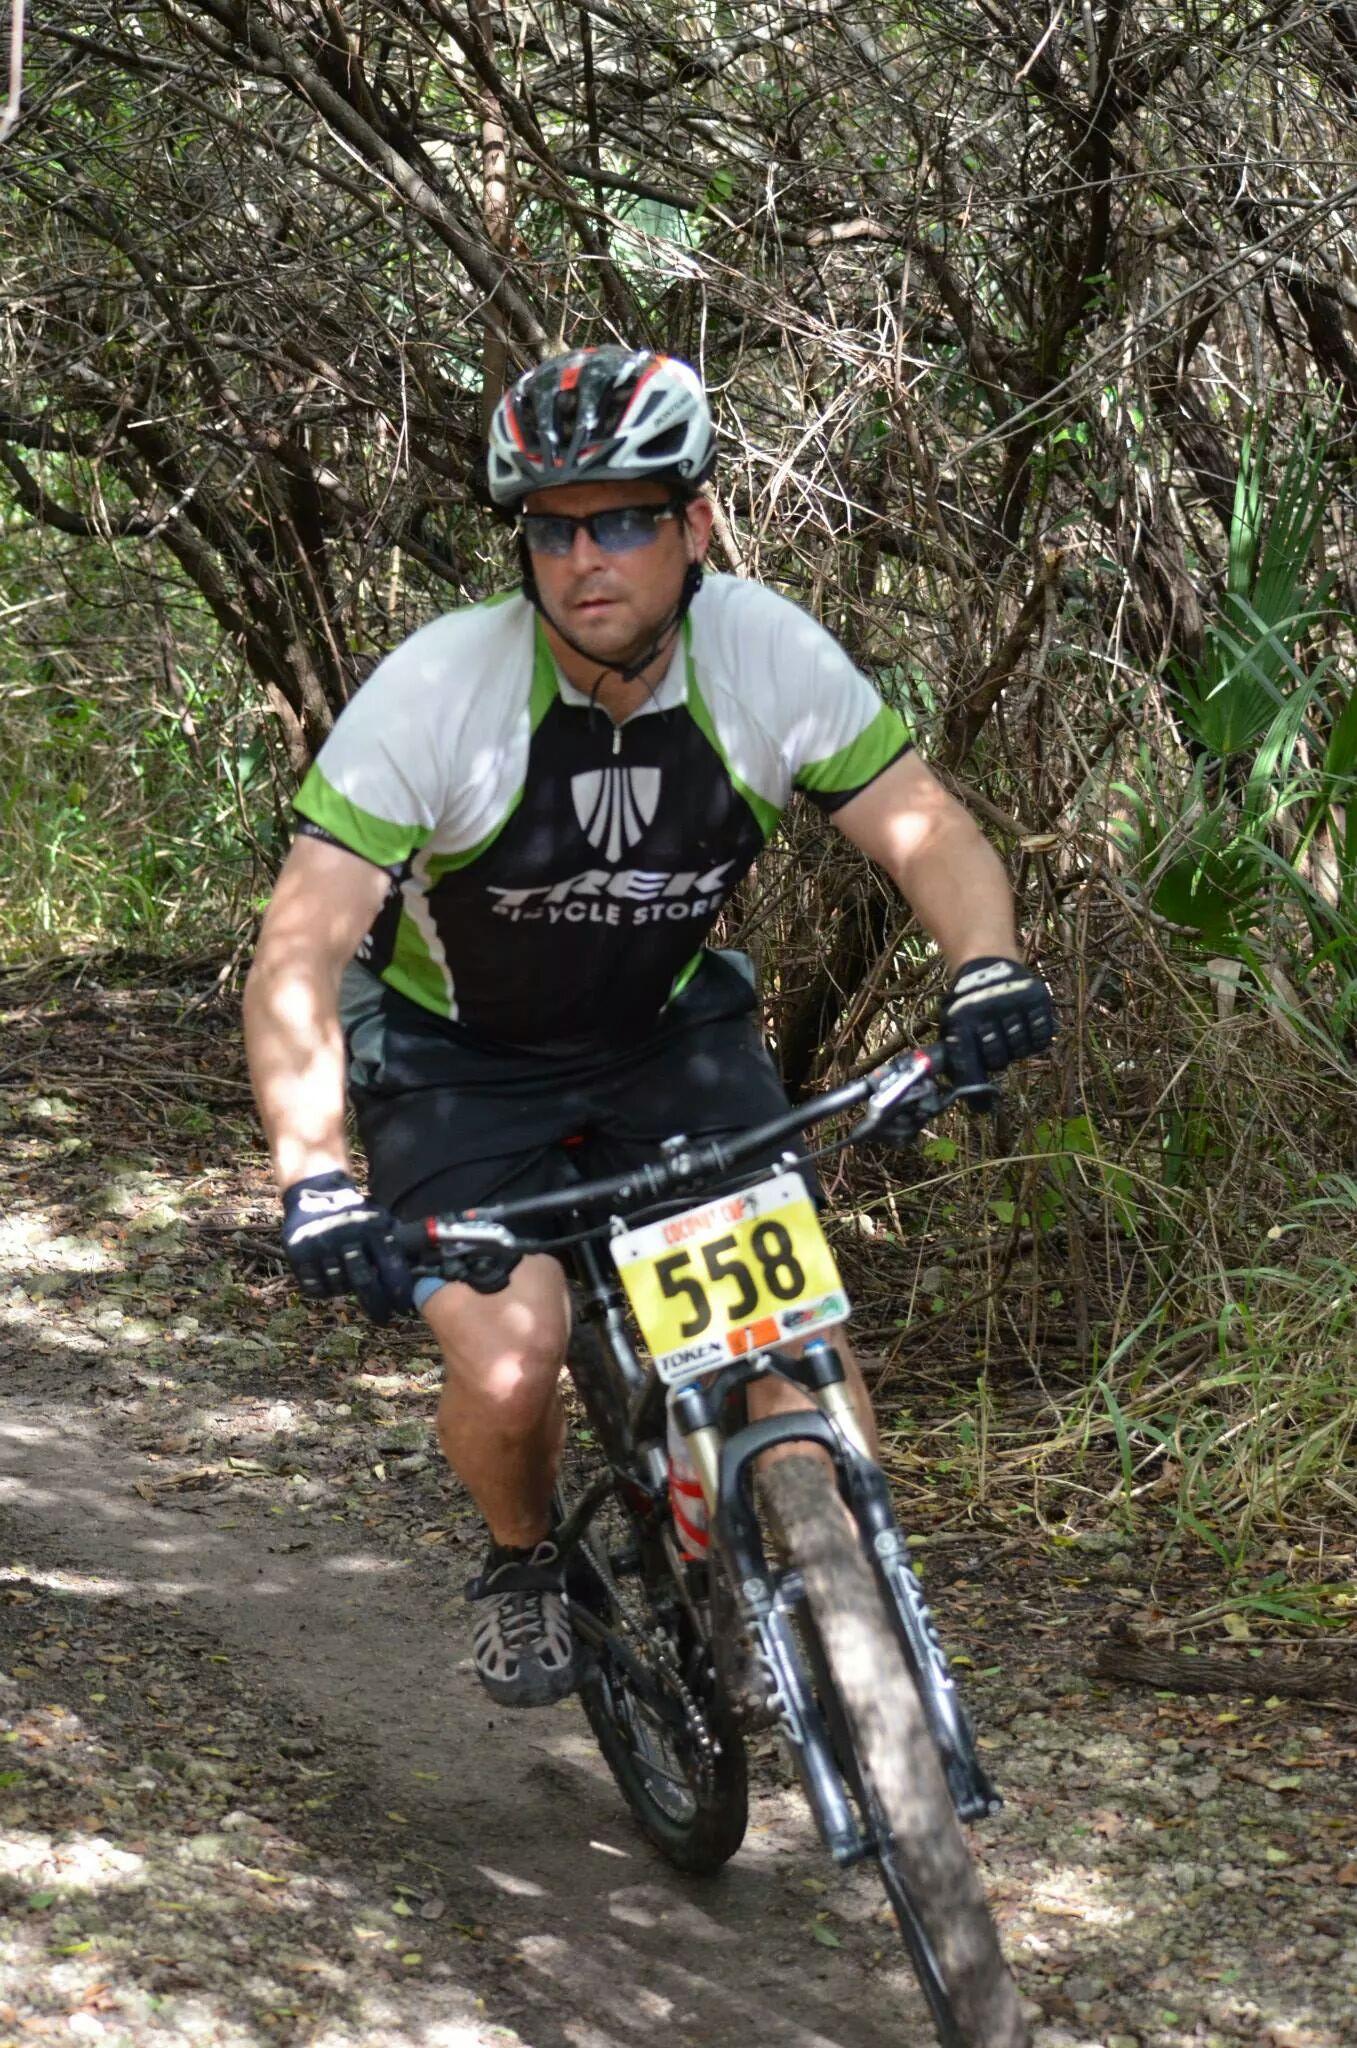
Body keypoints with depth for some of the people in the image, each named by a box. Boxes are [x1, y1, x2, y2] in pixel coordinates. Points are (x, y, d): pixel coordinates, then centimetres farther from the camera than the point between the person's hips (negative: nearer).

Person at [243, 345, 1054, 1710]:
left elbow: (925, 831, -12)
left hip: (671, 1035, 2)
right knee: (508, 1369, -22)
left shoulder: (766, 654, -18)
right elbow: (300, 956, -30)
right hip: (458, 1059, -2)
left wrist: (987, 967, -35)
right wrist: (313, 1179, -44)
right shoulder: (437, 688, -27)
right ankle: (523, 1565, 12)